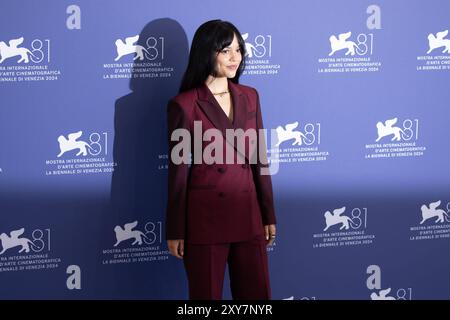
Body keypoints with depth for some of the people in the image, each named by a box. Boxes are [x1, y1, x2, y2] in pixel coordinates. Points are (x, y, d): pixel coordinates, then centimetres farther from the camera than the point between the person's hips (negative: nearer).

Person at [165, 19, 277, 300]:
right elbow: (178, 169, -6)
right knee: (207, 294, 7)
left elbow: (259, 159, 11)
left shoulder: (249, 97, 7)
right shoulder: (184, 105, -8)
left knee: (256, 293, 9)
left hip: (248, 214, 5)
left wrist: (269, 214, 10)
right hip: (204, 217, -4)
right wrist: (175, 231, -5)